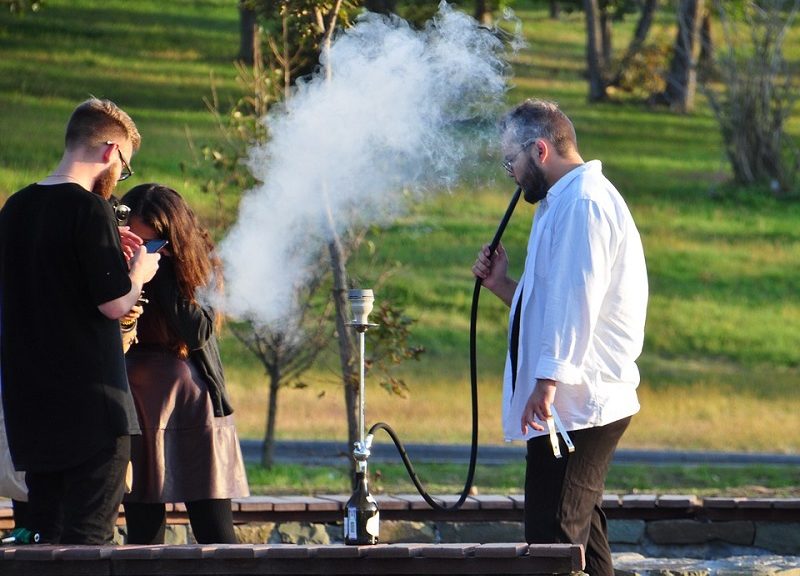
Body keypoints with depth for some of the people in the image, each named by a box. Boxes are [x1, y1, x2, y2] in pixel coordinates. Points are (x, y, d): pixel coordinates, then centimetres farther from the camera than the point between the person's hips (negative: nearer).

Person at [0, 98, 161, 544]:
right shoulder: (90, 209, -14)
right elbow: (115, 304, -15)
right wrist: (138, 272, 4)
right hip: (92, 404, -7)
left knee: (44, 534, 12)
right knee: (88, 535, -6)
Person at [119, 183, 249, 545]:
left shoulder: (201, 265, 0)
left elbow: (197, 332, -14)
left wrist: (162, 270, -15)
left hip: (195, 406, -1)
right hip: (135, 406, 1)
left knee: (215, 535, -3)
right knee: (143, 534, 1)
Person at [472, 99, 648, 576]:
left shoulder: (582, 203, -12)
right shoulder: (566, 202, 23)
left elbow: (577, 299, -22)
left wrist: (549, 380, -26)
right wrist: (504, 286, 16)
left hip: (573, 405, -11)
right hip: (579, 407, 11)